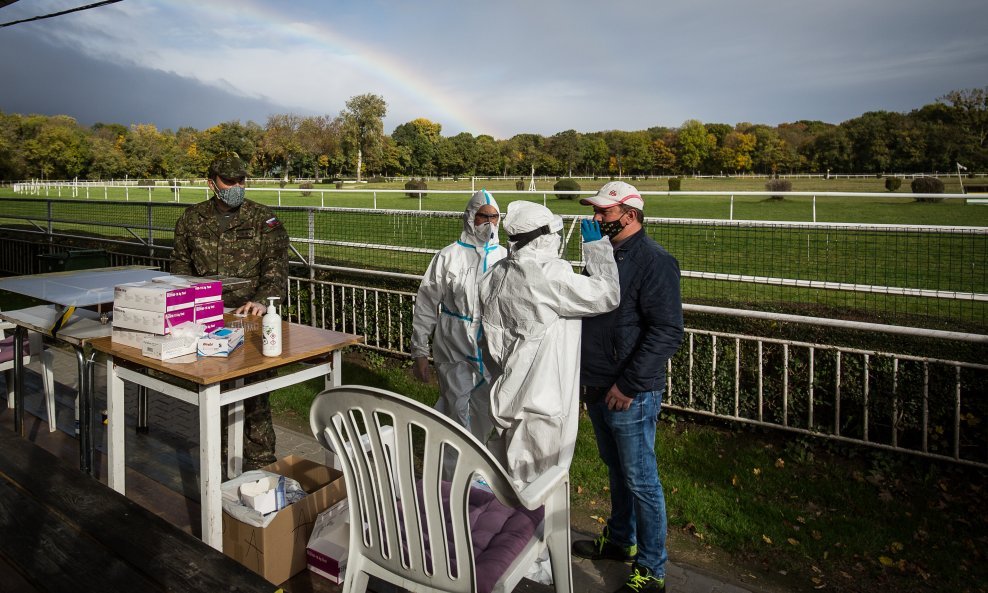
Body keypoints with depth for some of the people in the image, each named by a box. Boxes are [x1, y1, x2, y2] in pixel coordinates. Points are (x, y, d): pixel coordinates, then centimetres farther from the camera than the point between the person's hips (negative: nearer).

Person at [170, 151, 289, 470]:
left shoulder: (263, 219, -2)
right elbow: (180, 265, 18)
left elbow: (276, 267, -6)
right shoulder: (192, 220, 8)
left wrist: (262, 300, -22)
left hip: (250, 318, -3)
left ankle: (260, 460, 5)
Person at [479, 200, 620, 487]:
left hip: (508, 395, 8)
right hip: (542, 399, -8)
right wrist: (597, 246, -8)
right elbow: (606, 296, -18)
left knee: (507, 478, 22)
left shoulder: (495, 276, 5)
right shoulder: (550, 275, -21)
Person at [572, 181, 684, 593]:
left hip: (631, 396, -8)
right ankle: (620, 539, 42)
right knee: (616, 471, 23)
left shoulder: (654, 261, -16)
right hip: (597, 389, 8)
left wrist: (628, 385, -22)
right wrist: (583, 373, 16)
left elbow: (667, 332, -23)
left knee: (641, 481, 4)